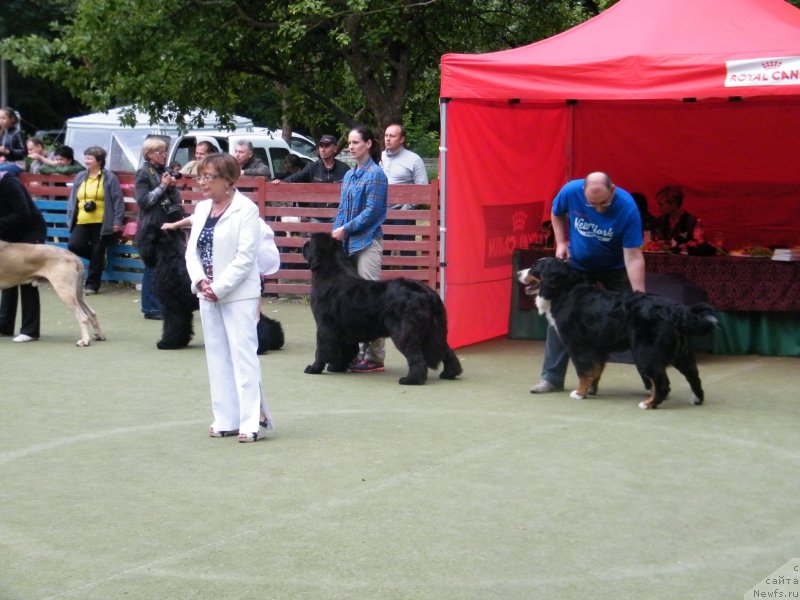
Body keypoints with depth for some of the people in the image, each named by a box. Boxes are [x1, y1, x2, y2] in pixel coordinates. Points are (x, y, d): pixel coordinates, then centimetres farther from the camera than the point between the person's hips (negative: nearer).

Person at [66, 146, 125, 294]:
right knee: (74, 246, -12)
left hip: (101, 223, -4)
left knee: (97, 253, 0)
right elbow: (72, 199, 17)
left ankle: (92, 284, 10)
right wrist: (70, 218, 11)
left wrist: (117, 221, -8)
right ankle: (98, 259, 16)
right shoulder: (80, 177, 13)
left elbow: (118, 201, -3)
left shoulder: (109, 178, -1)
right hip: (81, 221, 4)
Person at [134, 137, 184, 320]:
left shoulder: (164, 171, 14)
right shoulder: (143, 174, -5)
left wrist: (173, 187, -2)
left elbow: (176, 200, 17)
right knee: (152, 267, -3)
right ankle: (151, 308, 3)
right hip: (151, 228, -6)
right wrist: (162, 186, -13)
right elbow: (143, 201, -13)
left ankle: (164, 305, 12)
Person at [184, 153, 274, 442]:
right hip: (209, 295, 7)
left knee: (243, 356, -7)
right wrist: (201, 282, -8)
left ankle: (253, 420, -3)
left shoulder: (246, 209, -10)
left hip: (238, 295, -7)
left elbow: (244, 257, -15)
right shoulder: (202, 208, 11)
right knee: (217, 357, 10)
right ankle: (227, 419, 16)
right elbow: (192, 250, 9)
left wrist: (219, 288, -16)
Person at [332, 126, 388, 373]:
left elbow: (372, 211, -12)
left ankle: (374, 355, -5)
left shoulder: (375, 174, -7)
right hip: (348, 243, 8)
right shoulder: (349, 175, 16)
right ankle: (362, 350, 13)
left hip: (368, 242, -8)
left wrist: (345, 229, -11)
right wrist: (335, 234, 4)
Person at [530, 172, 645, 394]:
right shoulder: (570, 192, -25)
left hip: (615, 269, -2)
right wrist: (560, 242, -11)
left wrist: (639, 294, -38)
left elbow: (633, 256, -31)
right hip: (577, 265, 2)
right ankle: (552, 377, 8)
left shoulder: (627, 207, -32)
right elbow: (557, 215, 1)